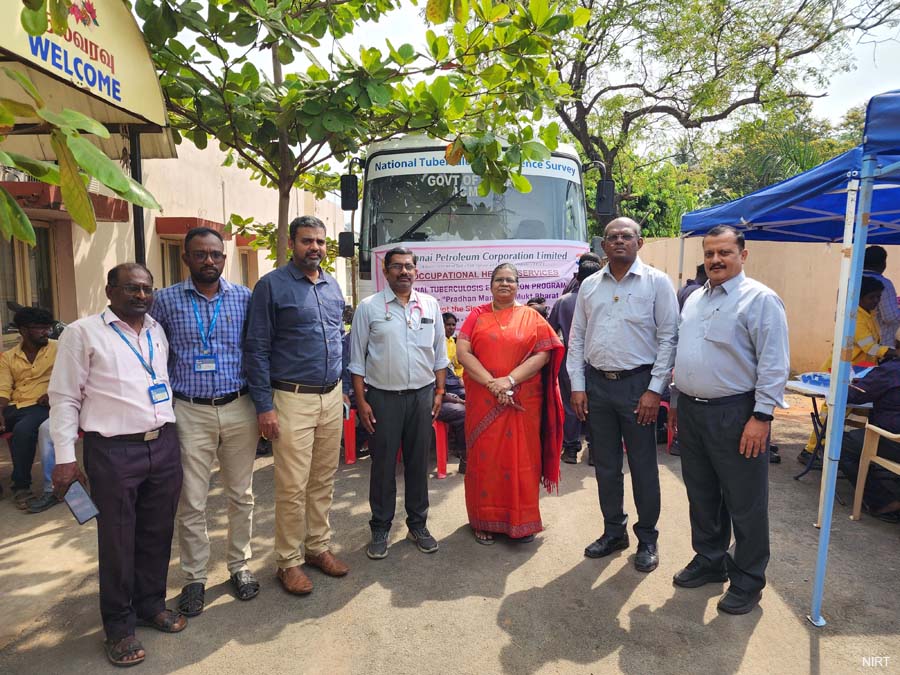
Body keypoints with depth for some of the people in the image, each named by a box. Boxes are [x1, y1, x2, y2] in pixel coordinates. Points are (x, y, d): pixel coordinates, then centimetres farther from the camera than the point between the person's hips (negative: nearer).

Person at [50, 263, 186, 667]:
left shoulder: (159, 331, 12)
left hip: (164, 444, 4)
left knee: (158, 532, 13)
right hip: (114, 451, -4)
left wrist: (176, 433, 14)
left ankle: (150, 603, 34)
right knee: (117, 539, 8)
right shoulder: (83, 333, -2)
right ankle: (119, 624, 25)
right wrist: (65, 456, -6)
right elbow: (64, 398, -3)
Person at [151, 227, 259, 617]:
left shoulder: (244, 298, 2)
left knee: (241, 496, 13)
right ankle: (194, 578, 25)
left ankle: (239, 566, 30)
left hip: (239, 410, 1)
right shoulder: (166, 301, 1)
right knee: (191, 503, 7)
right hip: (189, 413, -1)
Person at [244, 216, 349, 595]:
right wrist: (264, 406, -12)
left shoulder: (333, 287, 11)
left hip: (331, 397, 6)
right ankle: (288, 562, 17)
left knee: (324, 481, 14)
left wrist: (341, 389, 15)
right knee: (293, 487, 0)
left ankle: (318, 546, 30)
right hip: (293, 399, -5)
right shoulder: (272, 285, -6)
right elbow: (256, 349, -8)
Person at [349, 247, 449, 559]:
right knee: (383, 465, 7)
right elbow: (357, 359, -2)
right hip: (383, 397, -2)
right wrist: (361, 401, -5)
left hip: (422, 396, 3)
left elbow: (439, 353, 11)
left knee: (418, 463, 12)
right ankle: (380, 530, 23)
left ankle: (418, 525, 28)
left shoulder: (430, 305, 6)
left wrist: (439, 391, 6)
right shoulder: (369, 307, -3)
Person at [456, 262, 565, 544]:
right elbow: (463, 352, -5)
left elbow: (543, 354, -4)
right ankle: (485, 520, 21)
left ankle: (522, 521, 21)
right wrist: (492, 383, -16)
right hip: (483, 401, 0)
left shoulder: (531, 317, 6)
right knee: (484, 458, 7)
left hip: (523, 402, 0)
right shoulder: (477, 315, 6)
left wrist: (510, 380, -17)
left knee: (521, 458, 6)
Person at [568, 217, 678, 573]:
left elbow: (668, 337, -6)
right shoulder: (589, 286, 8)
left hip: (637, 384, -3)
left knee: (643, 466, 6)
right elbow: (577, 338, 9)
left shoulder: (657, 282, -3)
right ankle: (613, 531, 30)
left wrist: (655, 390, -11)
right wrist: (577, 386, 3)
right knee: (605, 464, 13)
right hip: (597, 384, 4)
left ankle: (647, 538, 24)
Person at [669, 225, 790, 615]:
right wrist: (676, 400, 17)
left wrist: (762, 416, -18)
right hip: (691, 411, 7)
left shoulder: (760, 299, -10)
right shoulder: (694, 300, 13)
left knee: (744, 503, 6)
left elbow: (774, 364, -14)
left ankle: (747, 582, 23)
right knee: (701, 495, 18)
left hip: (735, 415, -7)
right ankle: (709, 561, 36)